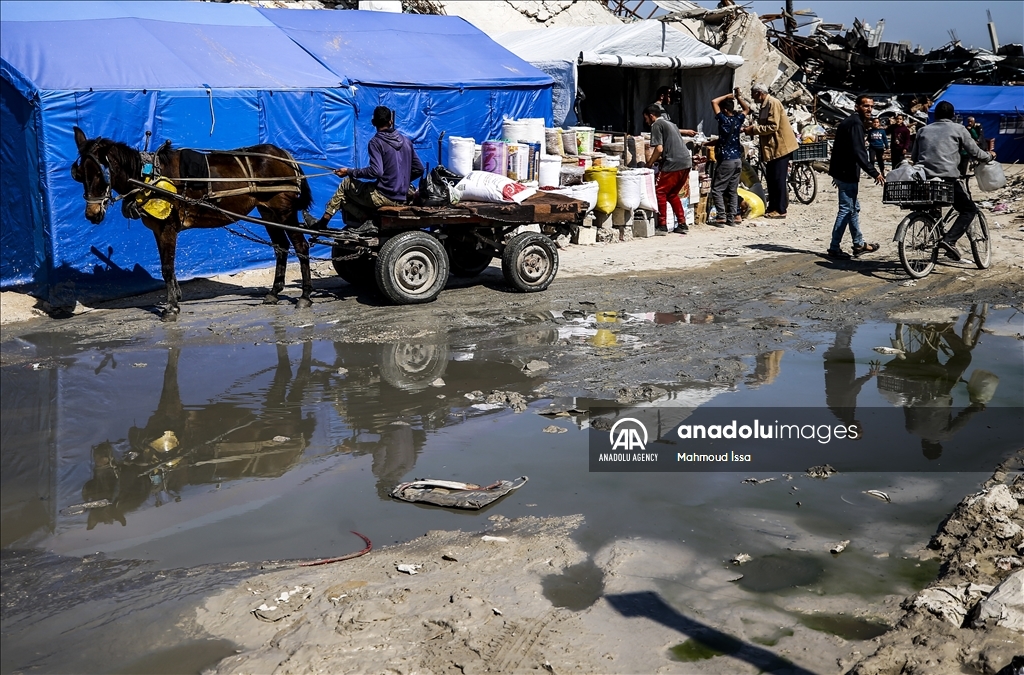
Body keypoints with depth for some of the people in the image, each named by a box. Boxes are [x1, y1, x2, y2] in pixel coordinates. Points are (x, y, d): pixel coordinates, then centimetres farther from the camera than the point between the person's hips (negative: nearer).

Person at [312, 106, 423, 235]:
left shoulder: (376, 142, -9)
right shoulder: (406, 141, 11)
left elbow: (376, 171, -21)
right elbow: (419, 169, 14)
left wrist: (350, 172, -10)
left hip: (384, 197, -7)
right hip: (402, 199, 7)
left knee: (346, 184, 10)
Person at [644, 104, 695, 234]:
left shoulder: (656, 125, -2)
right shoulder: (670, 124, 24)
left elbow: (659, 149, -8)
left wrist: (649, 163, -1)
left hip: (673, 164, -8)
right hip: (686, 161, 8)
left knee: (660, 192, 2)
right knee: (672, 194, 19)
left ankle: (662, 226, -1)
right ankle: (683, 224, 16)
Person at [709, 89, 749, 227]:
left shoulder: (724, 120, -11)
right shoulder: (738, 119, 5)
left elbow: (714, 102, -10)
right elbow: (747, 109, 26)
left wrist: (727, 96, 1)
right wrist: (739, 97, 15)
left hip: (726, 160, -7)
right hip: (738, 159, 7)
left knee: (717, 190, -3)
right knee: (732, 190, 11)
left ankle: (721, 217, -11)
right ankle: (732, 217, 10)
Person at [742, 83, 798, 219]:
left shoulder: (773, 103, -15)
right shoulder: (765, 104, 15)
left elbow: (772, 126, -23)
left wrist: (753, 129, -17)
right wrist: (752, 129, 6)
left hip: (780, 147, -10)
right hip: (772, 147, 10)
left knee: (778, 179, -6)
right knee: (771, 178, 13)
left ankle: (780, 210, -2)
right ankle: (772, 207, 20)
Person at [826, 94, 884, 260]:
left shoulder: (848, 122, 17)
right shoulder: (856, 124, -16)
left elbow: (838, 148, 23)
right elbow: (858, 152, -24)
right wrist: (874, 173, -24)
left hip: (841, 171, 11)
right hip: (847, 174, -11)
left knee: (854, 208, 17)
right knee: (846, 210, -7)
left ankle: (859, 244, 25)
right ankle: (834, 248, -4)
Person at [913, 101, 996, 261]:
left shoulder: (923, 130, 19)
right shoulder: (958, 129, 7)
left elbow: (914, 157, 19)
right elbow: (975, 153, 5)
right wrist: (990, 156, 25)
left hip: (923, 178, 4)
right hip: (948, 177, -4)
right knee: (969, 210, 9)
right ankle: (949, 240, -11)